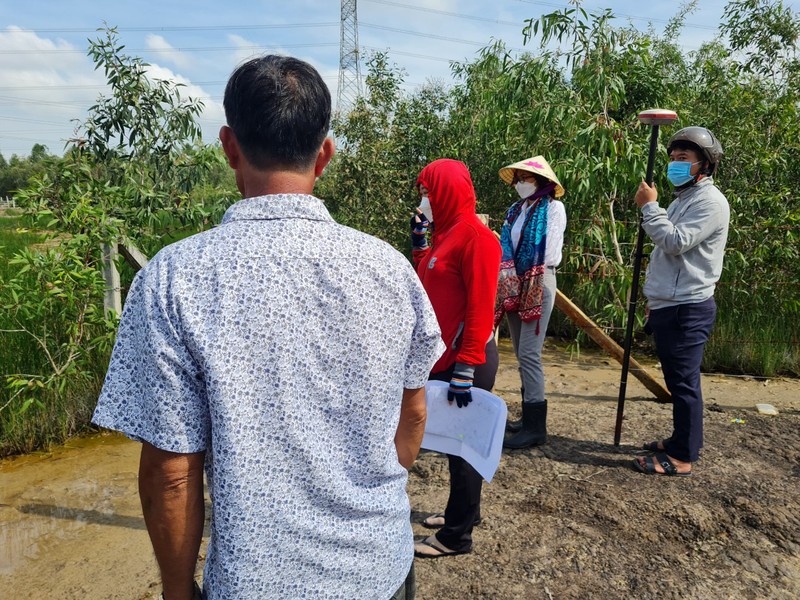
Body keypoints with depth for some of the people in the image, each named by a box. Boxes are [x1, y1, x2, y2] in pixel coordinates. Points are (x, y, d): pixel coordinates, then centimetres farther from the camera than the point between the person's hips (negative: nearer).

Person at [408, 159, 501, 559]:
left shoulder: (476, 237, -15)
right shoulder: (445, 233, 12)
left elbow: (480, 308, -20)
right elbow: (430, 283, 16)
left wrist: (465, 370, -23)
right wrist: (419, 241, 10)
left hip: (465, 361, -9)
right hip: (443, 356, 9)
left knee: (463, 445, 4)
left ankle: (457, 536, 19)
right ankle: (462, 511, 37)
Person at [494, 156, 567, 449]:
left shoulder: (553, 207, -3)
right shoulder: (515, 210, 16)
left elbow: (551, 254, -9)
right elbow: (506, 246, 9)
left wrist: (531, 272, -3)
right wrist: (506, 272, -8)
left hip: (539, 284, -7)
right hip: (513, 285, 7)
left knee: (529, 354, -11)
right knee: (521, 354, 10)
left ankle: (536, 426, -4)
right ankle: (528, 416, 21)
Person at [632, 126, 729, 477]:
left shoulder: (710, 201, -11)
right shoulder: (682, 198, 19)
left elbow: (675, 242, -23)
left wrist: (649, 206, -14)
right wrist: (655, 297, 23)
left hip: (687, 309, -10)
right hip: (668, 305, 10)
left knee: (683, 383, -4)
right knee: (676, 381, 16)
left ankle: (683, 457, 5)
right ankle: (680, 440, 28)